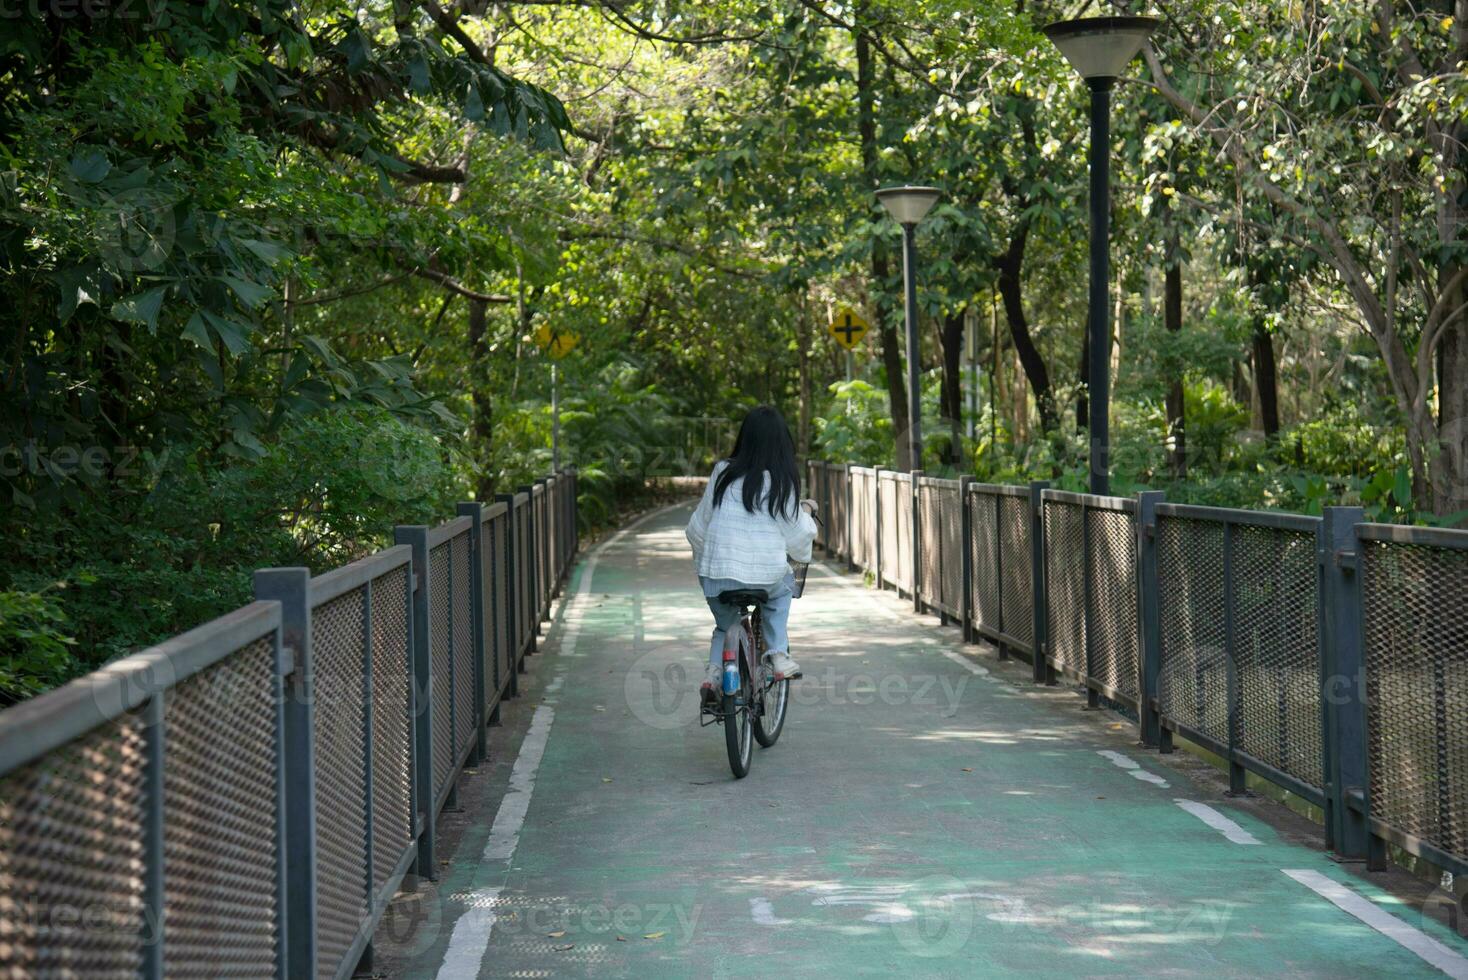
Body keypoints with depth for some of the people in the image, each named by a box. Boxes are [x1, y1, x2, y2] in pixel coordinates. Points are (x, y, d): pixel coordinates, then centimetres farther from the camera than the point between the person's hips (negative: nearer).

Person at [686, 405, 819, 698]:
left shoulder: (724, 473, 1)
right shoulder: (782, 480, -6)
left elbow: (699, 525, 8)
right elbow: (796, 534, 1)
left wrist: (702, 554, 27)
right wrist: (805, 511, 22)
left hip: (716, 574, 2)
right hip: (767, 573, -2)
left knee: (725, 624, 30)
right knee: (783, 587, 34)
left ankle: (713, 669, 6)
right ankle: (779, 655, 21)